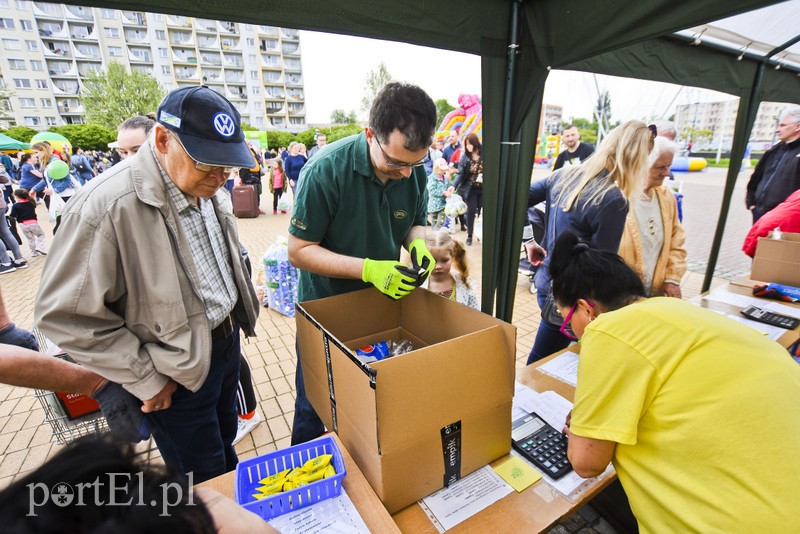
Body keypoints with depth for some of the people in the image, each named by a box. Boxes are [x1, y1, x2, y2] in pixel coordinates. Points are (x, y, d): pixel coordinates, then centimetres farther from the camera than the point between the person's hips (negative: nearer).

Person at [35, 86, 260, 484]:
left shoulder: (208, 187, -4)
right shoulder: (107, 207, -27)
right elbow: (65, 314, -20)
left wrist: (240, 314, 11)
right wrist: (145, 378, -15)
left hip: (228, 342, 7)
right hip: (179, 375, -7)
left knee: (225, 447, 30)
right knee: (205, 482, 15)